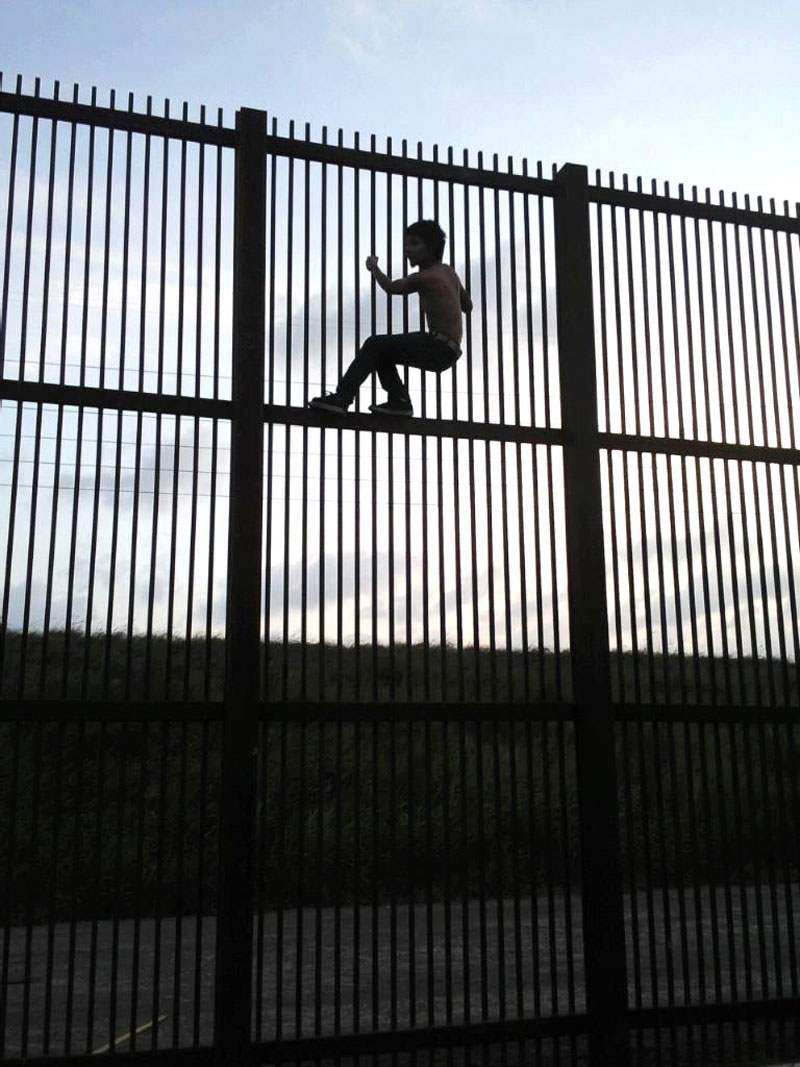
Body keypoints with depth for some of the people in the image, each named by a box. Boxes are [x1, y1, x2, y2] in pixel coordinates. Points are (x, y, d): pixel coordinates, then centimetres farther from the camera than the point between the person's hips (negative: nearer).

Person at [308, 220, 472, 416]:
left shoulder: (424, 277, -13)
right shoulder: (448, 271, 13)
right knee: (382, 352, 17)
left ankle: (342, 397, -17)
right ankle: (400, 400, 5)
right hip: (446, 351, 9)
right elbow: (468, 306, 24)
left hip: (439, 347, -9)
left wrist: (373, 267, 20)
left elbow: (390, 287, 3)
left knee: (375, 344, -13)